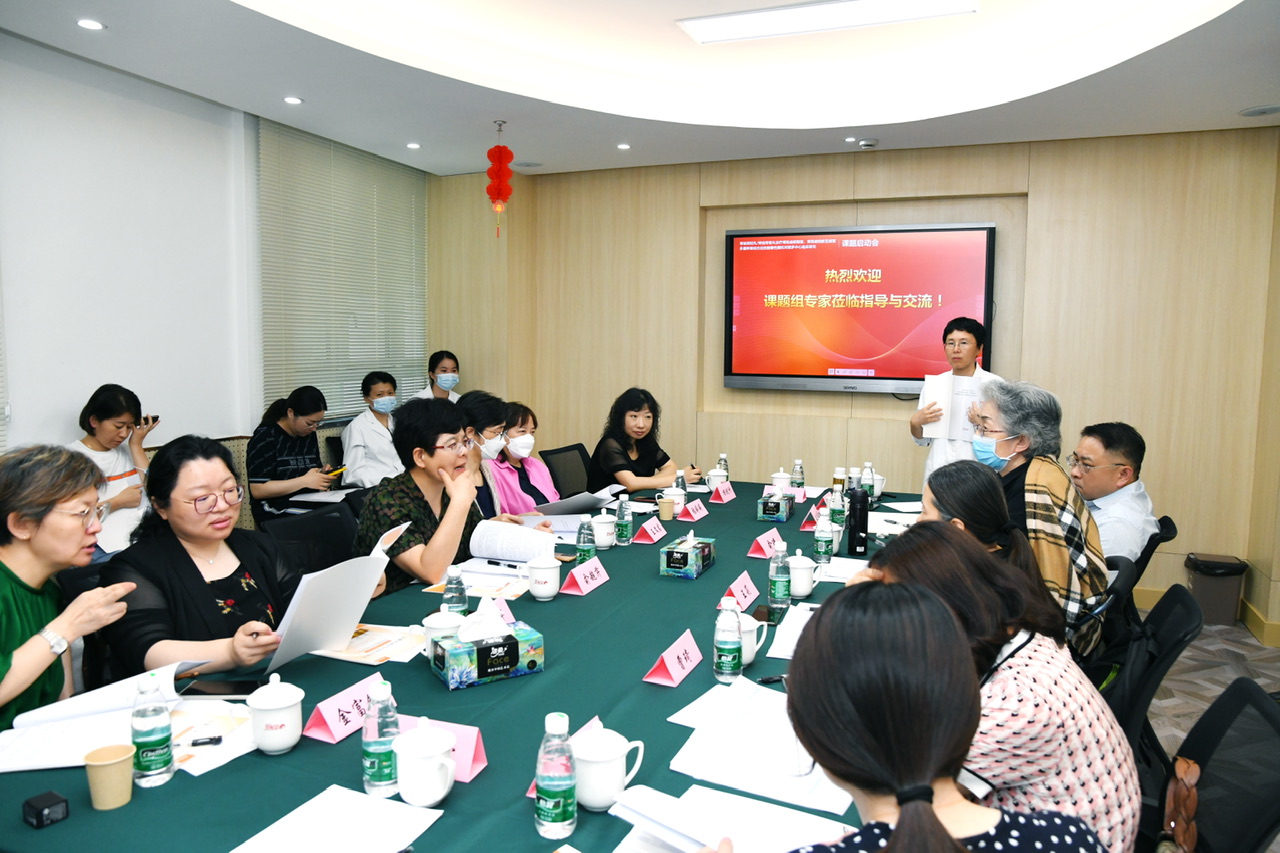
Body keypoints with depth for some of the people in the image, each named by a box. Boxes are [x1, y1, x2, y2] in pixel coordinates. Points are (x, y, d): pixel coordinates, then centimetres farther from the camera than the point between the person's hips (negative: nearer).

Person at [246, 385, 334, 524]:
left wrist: (322, 475, 2)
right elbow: (257, 490, -13)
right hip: (276, 515, -7)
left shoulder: (309, 435, 13)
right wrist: (305, 481, -17)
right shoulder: (265, 437, -7)